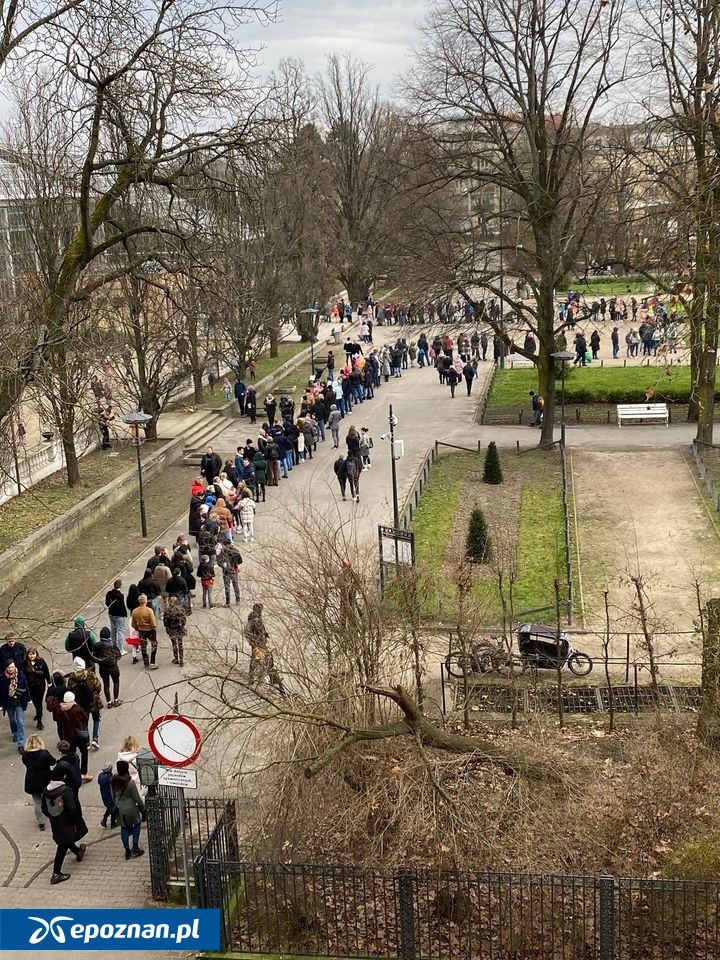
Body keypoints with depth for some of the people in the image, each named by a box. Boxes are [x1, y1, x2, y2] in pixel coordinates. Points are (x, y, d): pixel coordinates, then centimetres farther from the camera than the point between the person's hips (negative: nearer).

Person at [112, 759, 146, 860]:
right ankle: (135, 846, 14)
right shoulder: (130, 782, -23)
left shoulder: (113, 782, -7)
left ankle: (127, 851, 23)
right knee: (137, 823, 20)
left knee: (124, 828, 17)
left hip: (119, 809, 4)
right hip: (130, 808, -4)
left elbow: (113, 796, 7)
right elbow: (137, 798, -15)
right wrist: (143, 808, -1)